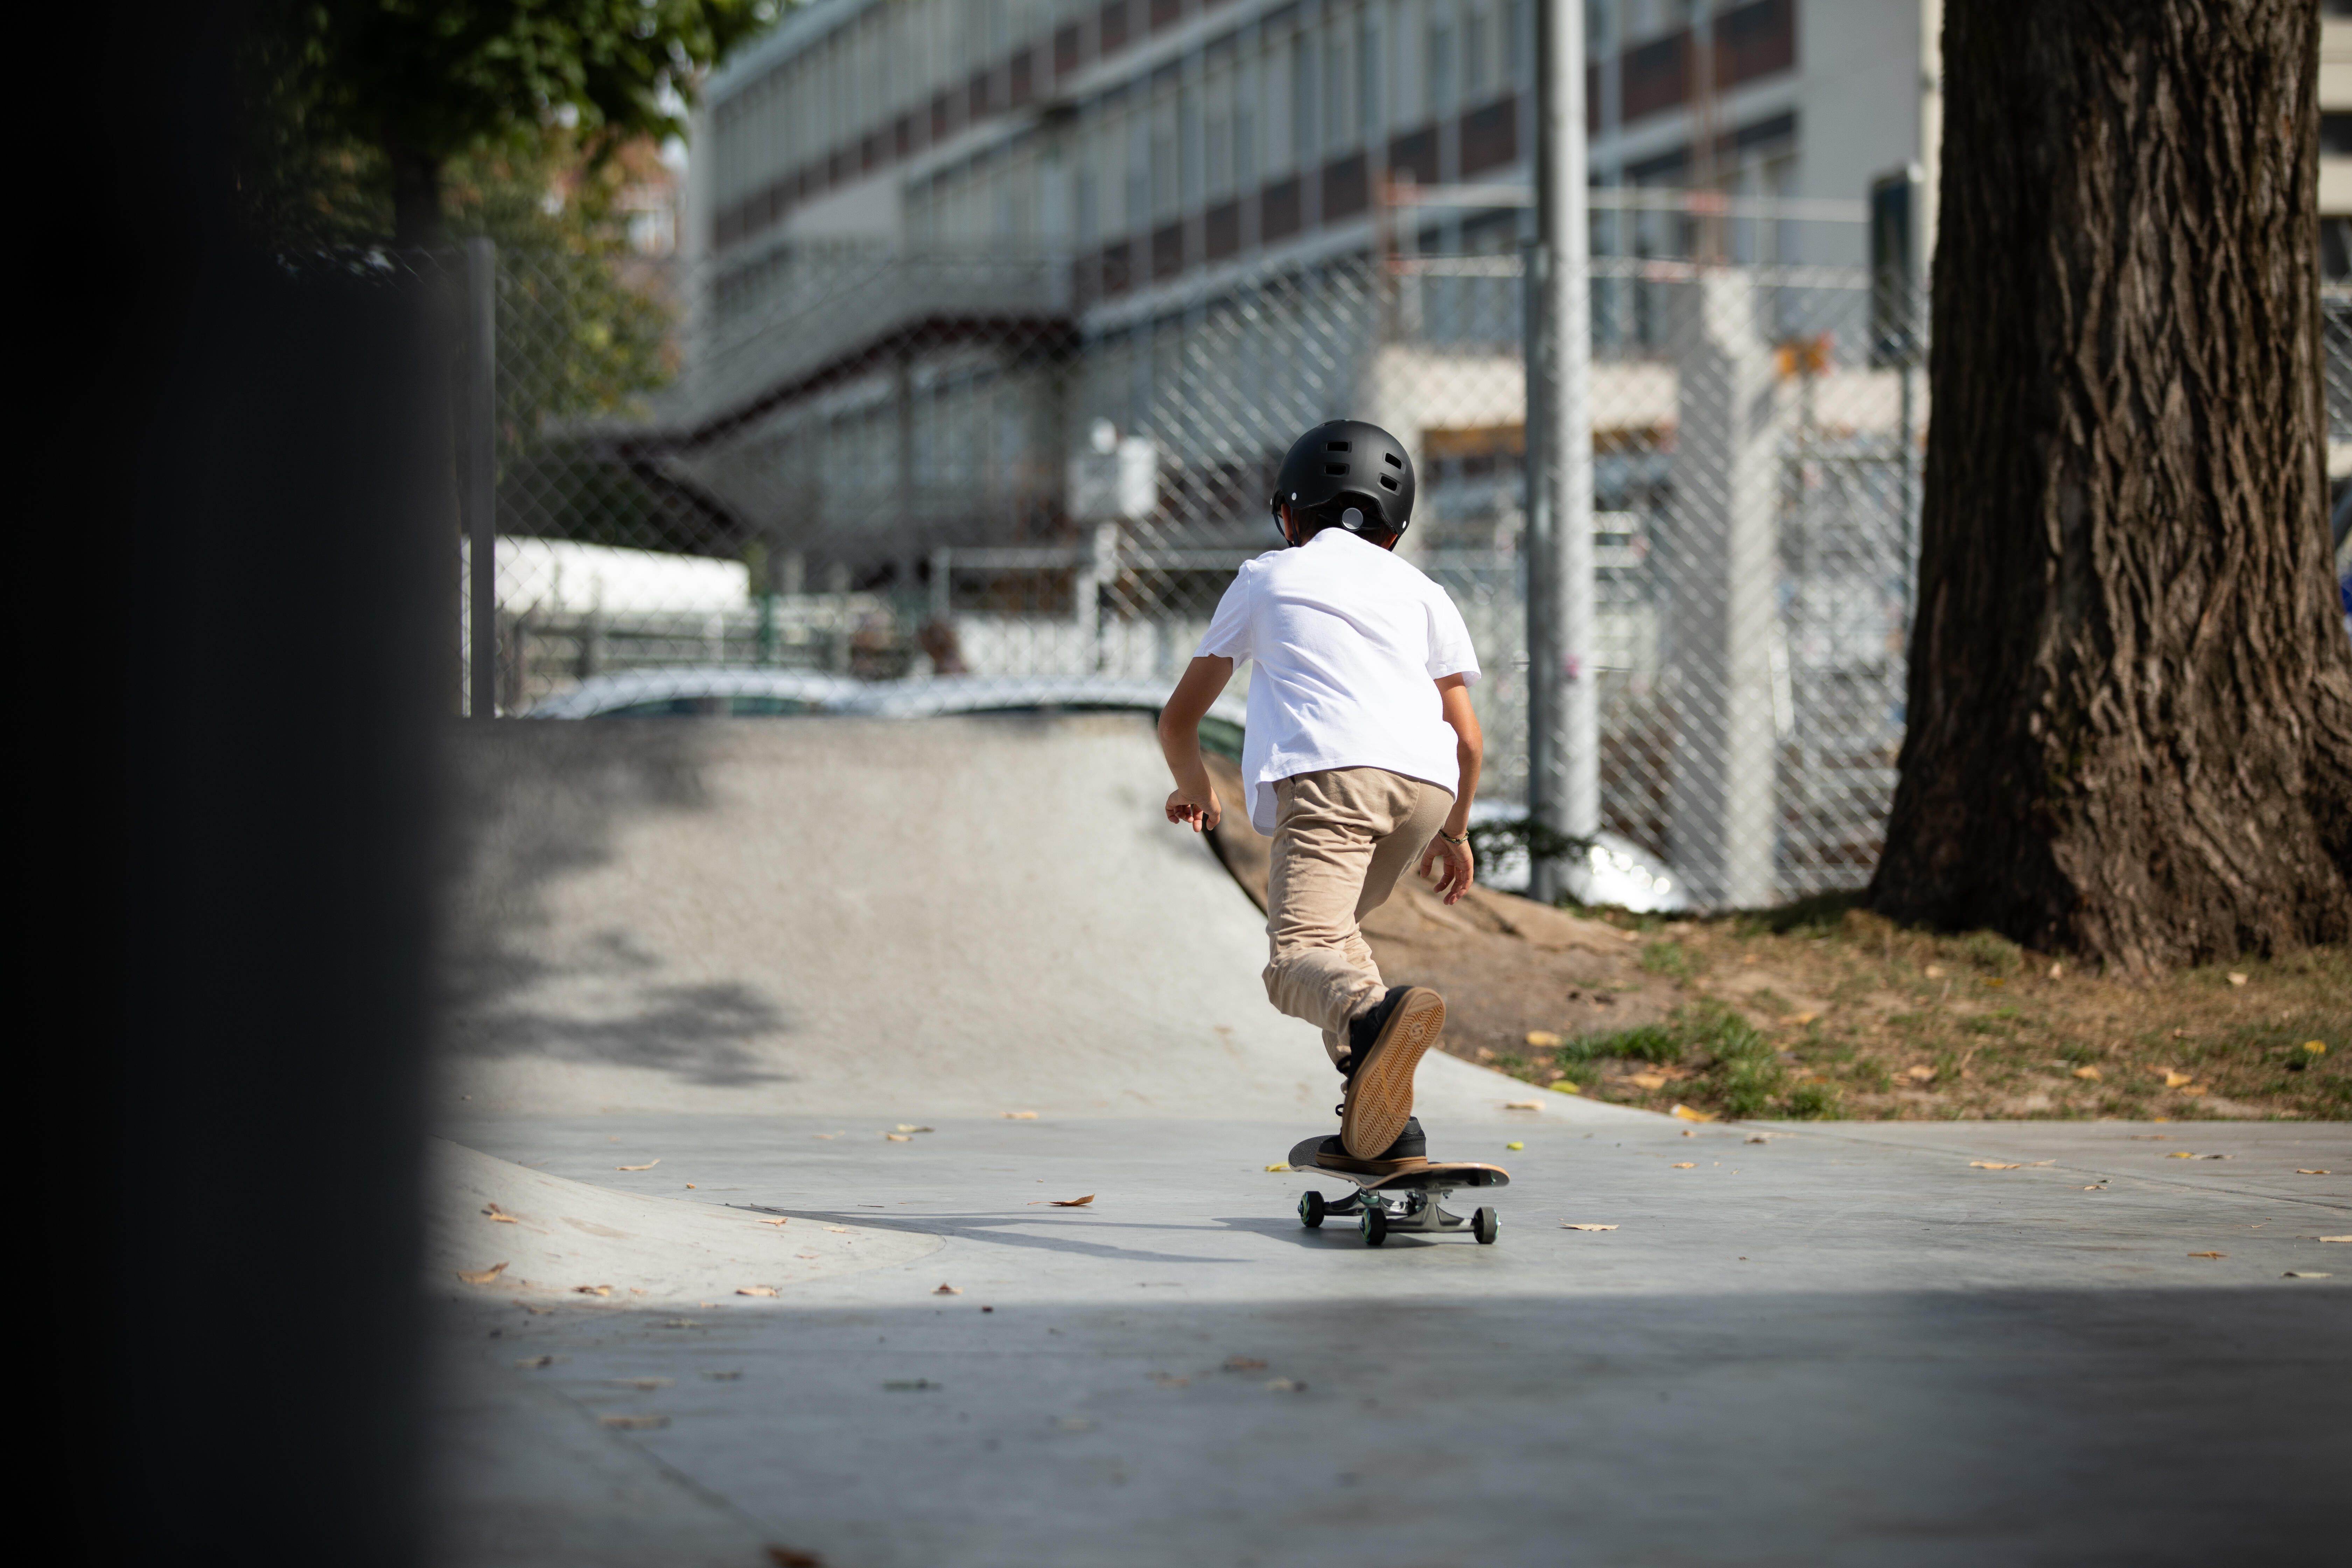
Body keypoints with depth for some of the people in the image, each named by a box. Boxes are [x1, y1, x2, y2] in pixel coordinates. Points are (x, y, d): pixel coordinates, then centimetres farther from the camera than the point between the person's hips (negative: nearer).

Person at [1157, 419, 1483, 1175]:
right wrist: (1455, 832, 40)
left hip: (1328, 771, -4)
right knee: (1331, 926, 24)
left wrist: (1196, 790, 53)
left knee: (1297, 956, -20)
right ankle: (1383, 1130, 11)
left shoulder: (1266, 578, 28)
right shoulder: (1420, 590, 30)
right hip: (1425, 779, 4)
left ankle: (1373, 1013, -56)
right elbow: (1466, 735, 23)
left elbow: (1179, 720, 32)